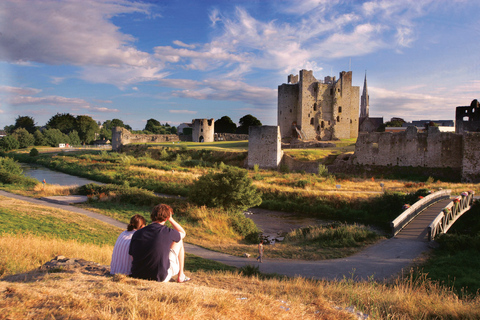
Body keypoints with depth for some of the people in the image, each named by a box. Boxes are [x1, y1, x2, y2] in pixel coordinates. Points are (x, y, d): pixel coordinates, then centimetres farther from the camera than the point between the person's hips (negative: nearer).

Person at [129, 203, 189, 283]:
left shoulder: (137, 234, -2)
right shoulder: (168, 233, -13)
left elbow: (132, 255, 7)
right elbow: (183, 233, 10)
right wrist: (171, 219, 15)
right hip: (160, 278, -4)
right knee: (179, 241, 14)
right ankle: (181, 276, 24)